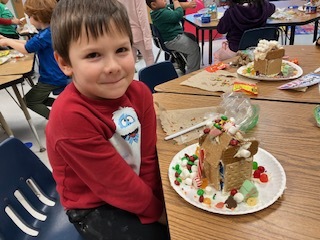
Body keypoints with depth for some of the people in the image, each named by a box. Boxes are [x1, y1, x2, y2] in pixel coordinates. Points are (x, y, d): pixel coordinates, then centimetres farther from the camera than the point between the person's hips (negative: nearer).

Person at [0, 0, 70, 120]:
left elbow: (26, 49, -20)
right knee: (39, 99, 27)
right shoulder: (50, 30, 5)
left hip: (53, 78, -10)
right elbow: (29, 42, 12)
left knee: (28, 101, 8)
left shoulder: (46, 34, -24)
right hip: (57, 76, 10)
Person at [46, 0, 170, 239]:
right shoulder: (70, 115, -31)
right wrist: (156, 210, -12)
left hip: (135, 191, 6)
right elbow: (115, 182, -24)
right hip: (94, 207, -5)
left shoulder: (139, 93, -12)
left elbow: (148, 156, -7)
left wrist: (155, 199, -12)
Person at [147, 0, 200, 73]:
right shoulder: (161, 13, -27)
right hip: (172, 40, -11)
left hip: (176, 34, 11)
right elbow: (179, 15, -27)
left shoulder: (165, 7, 5)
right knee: (194, 48, -17)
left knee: (193, 38, 27)